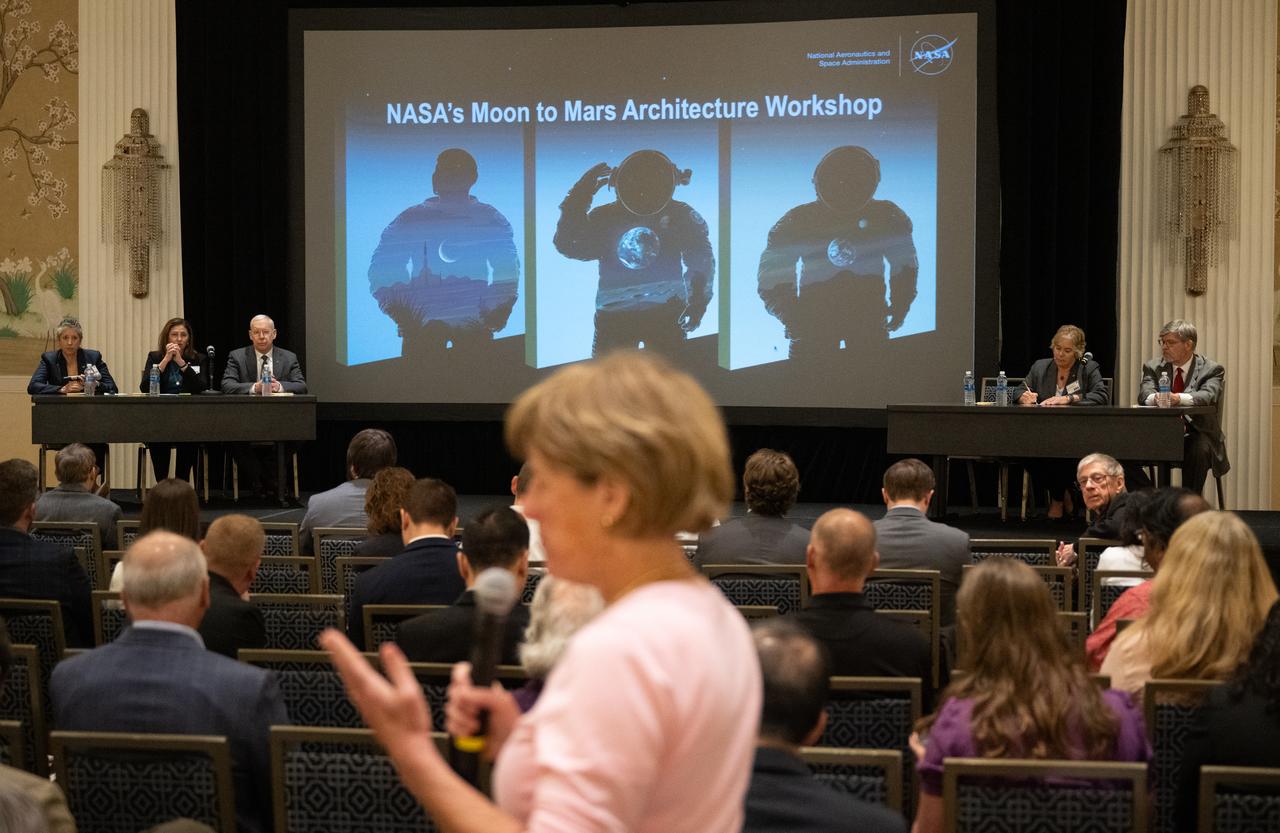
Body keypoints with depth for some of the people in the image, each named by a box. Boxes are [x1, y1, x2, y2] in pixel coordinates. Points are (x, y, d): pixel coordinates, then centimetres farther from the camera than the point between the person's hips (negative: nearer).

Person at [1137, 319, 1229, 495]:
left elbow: (1208, 395, -21)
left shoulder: (1211, 369, 1)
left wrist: (1179, 398, -42)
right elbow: (1144, 394, -9)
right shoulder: (1153, 367, 10)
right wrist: (1155, 398, -35)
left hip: (1197, 434, -3)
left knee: (1199, 450, -37)